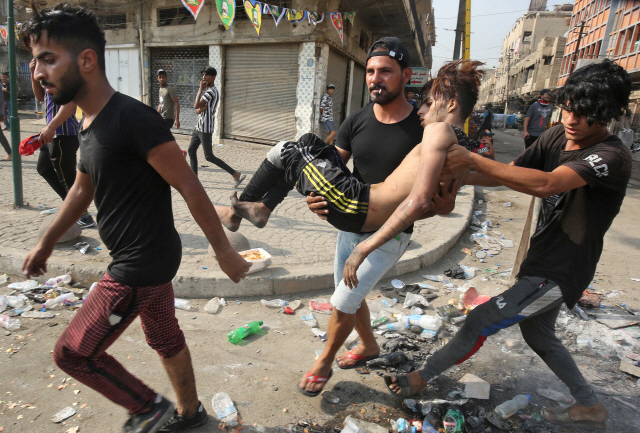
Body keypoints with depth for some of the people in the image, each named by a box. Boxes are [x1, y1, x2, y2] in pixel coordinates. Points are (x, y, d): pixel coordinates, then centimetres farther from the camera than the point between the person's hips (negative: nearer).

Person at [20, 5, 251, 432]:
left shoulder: (132, 118, -22)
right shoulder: (90, 123, 8)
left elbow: (190, 187, -21)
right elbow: (82, 191, 20)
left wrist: (224, 251, -16)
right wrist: (46, 244, 28)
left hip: (143, 265, -9)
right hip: (145, 259, 9)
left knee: (73, 352, 5)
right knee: (166, 339, 23)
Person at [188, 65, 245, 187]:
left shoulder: (211, 91, -16)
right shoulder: (208, 90, 16)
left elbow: (196, 106, -20)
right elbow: (197, 110, 14)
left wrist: (201, 88, -11)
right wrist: (202, 108, -11)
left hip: (205, 128, -10)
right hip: (199, 127, 10)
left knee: (209, 156, -8)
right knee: (191, 150, 12)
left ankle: (236, 174, -6)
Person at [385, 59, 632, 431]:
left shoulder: (613, 157, -24)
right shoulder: (556, 137, -1)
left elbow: (546, 184, -39)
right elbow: (507, 174, -2)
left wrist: (473, 160, -41)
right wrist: (456, 174, -18)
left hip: (559, 274, -9)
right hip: (543, 262, 9)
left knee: (480, 322, -6)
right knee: (537, 334, 25)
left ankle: (423, 378, 13)